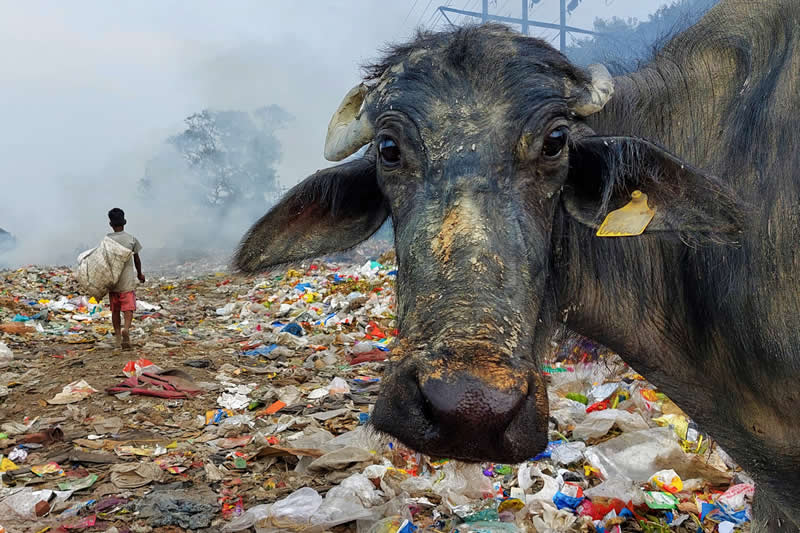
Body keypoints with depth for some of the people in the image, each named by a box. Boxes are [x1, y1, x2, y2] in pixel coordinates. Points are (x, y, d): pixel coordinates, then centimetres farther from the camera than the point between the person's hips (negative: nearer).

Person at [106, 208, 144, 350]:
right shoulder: (131, 239, -3)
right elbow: (137, 259, 7)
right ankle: (126, 329, -27)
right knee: (128, 309, -2)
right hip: (127, 281, -1)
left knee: (115, 310, 13)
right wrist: (140, 273, 23)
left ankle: (118, 336, 19)